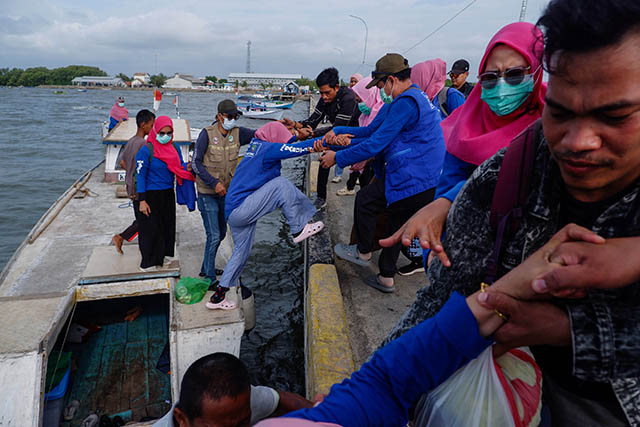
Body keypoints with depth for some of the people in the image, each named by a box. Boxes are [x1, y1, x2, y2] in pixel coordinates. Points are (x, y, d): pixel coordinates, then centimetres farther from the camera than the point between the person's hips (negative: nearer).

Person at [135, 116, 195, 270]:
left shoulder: (174, 148, 6)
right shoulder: (146, 150, -12)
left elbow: (179, 167, 10)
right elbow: (141, 175, -11)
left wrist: (188, 165, -14)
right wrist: (142, 201, -14)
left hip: (168, 194, 6)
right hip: (151, 195, -6)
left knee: (167, 226, 12)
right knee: (151, 229, 0)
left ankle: (164, 255, 28)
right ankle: (148, 263, 11)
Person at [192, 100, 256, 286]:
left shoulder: (237, 133, -2)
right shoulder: (207, 134, -13)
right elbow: (196, 163, -14)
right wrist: (214, 183, -22)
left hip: (225, 192, 6)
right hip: (207, 193, -6)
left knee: (221, 233, 16)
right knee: (213, 235, -6)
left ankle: (206, 269, 36)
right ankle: (210, 277, 10)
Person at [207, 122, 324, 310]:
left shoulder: (256, 145, 17)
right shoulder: (267, 148, -9)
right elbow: (296, 149, -12)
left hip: (234, 212, 10)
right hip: (241, 209, -10)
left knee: (241, 250, 18)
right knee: (281, 184, -14)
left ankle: (218, 296, 26)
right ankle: (298, 230, -7)